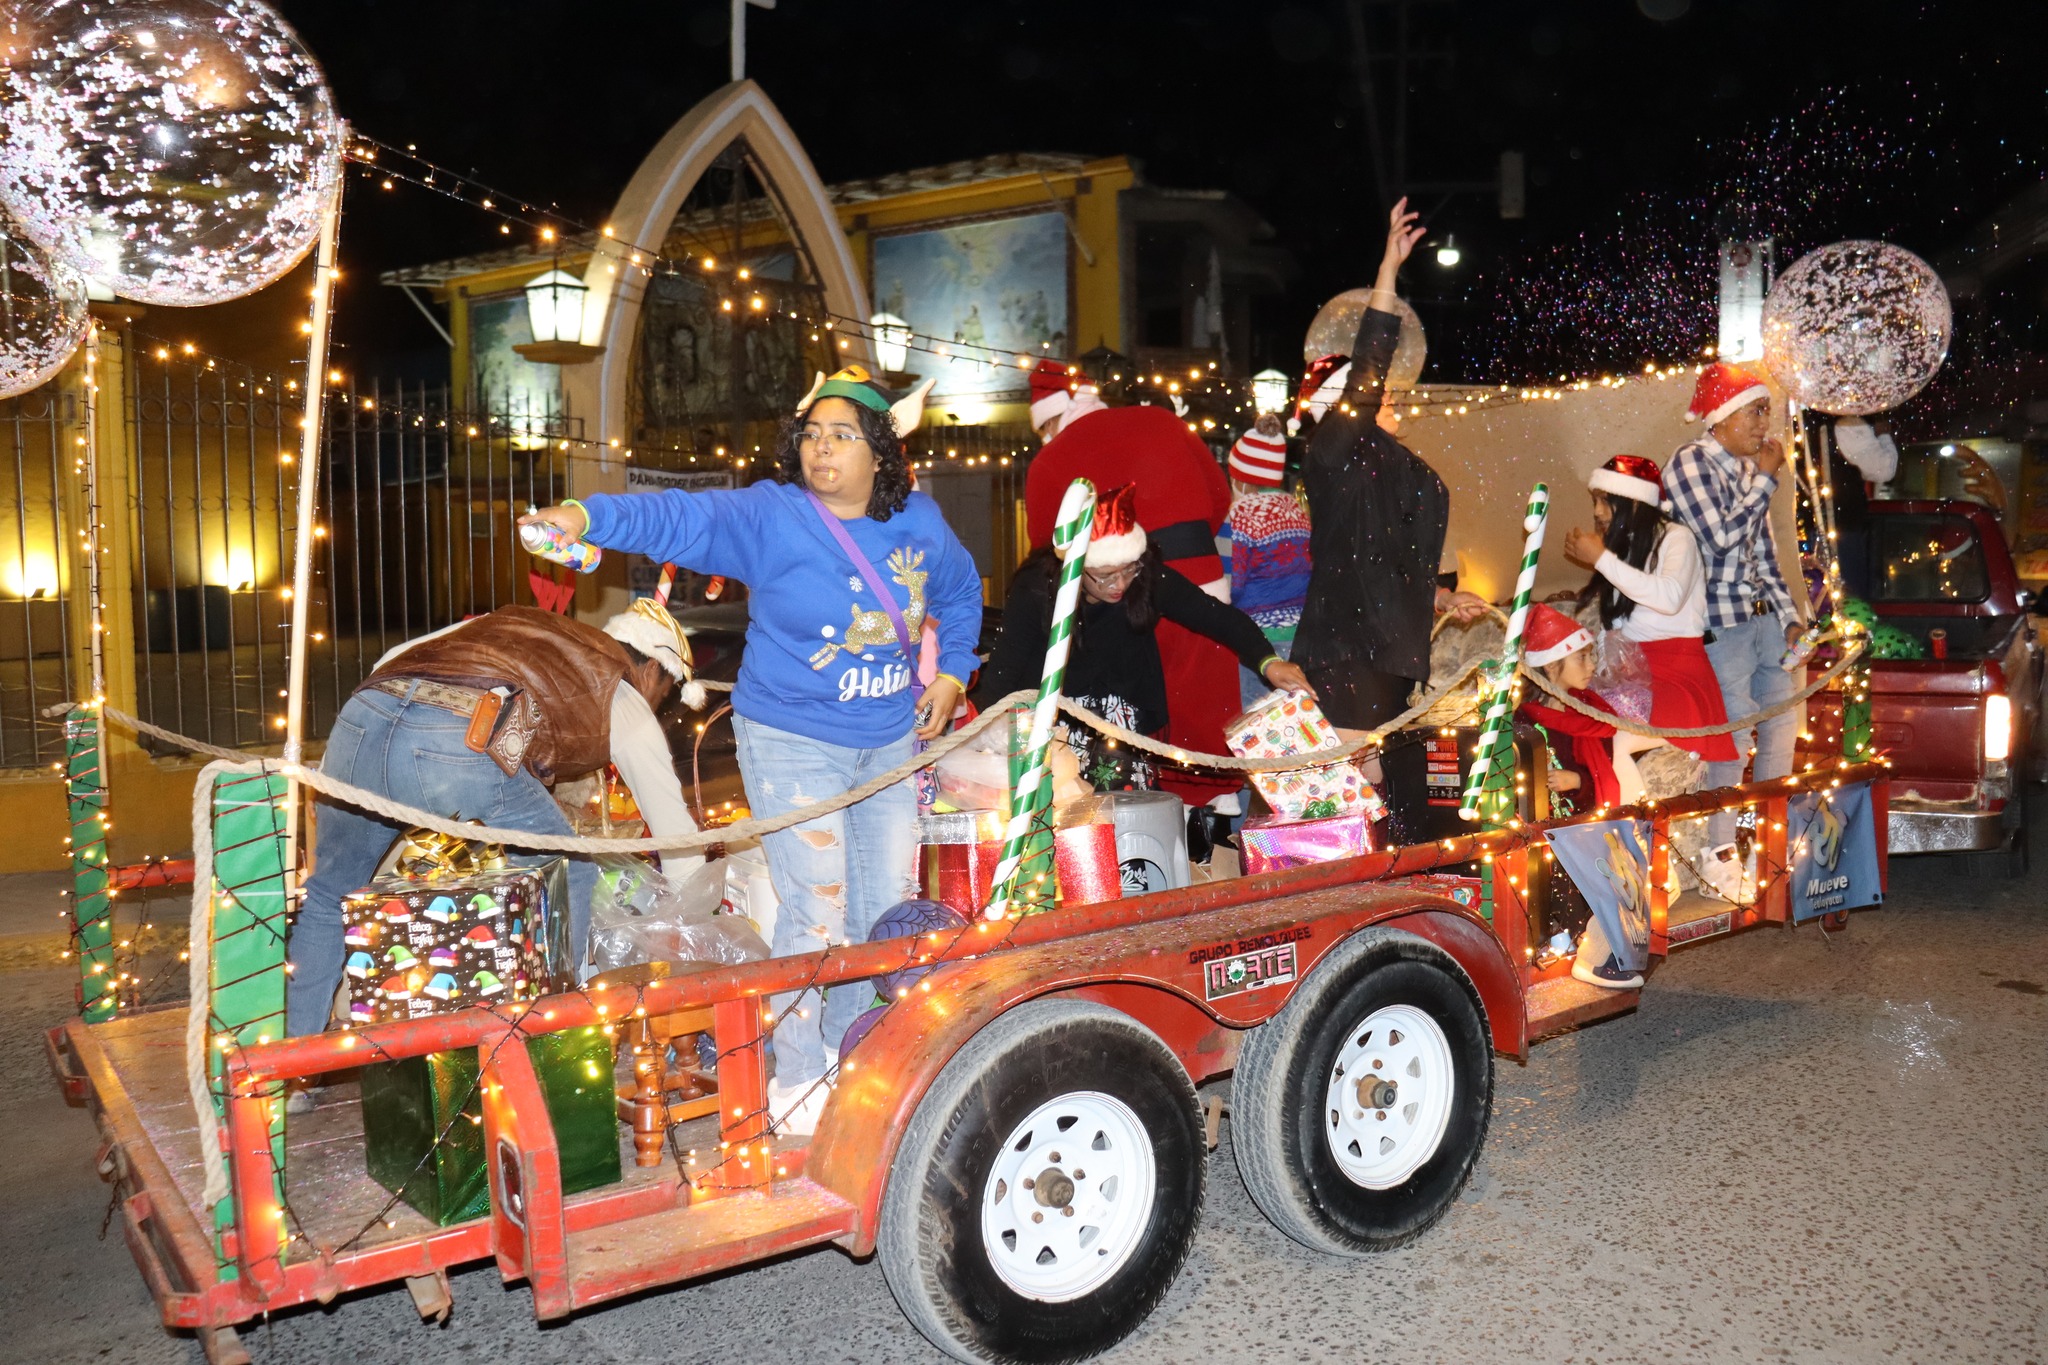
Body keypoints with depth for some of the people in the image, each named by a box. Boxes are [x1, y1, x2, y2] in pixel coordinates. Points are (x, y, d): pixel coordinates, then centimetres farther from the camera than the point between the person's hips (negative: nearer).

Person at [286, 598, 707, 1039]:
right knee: (573, 875, 22)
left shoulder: (511, 620, 39)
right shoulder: (625, 699, 27)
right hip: (460, 751, -5)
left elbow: (389, 662, 30)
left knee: (327, 897, 28)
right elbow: (677, 835, 29)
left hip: (363, 710, 5)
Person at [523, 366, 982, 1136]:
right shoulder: (770, 517, -14)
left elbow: (961, 592, 19)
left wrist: (951, 672, 9)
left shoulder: (919, 524, 0)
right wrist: (590, 516, -44)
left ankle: (852, 1049, 35)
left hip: (892, 743, 5)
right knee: (817, 914, -5)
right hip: (793, 744, -5)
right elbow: (678, 518, -29)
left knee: (891, 907, 12)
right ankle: (797, 1079, 14)